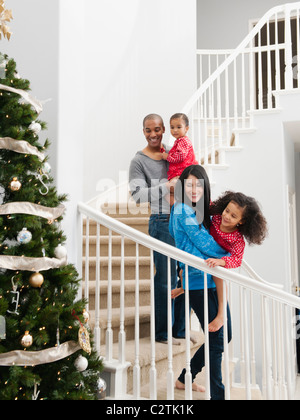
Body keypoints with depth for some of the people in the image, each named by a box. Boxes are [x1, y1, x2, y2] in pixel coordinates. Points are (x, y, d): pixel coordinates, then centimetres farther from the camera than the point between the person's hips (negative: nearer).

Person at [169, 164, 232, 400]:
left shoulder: (202, 212, 14)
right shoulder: (183, 210, -10)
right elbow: (204, 243, -12)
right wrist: (230, 255, 1)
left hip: (213, 280, 9)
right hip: (198, 281, -9)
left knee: (225, 335, 15)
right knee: (217, 339, -3)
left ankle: (184, 379, 29)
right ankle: (218, 394, 11)